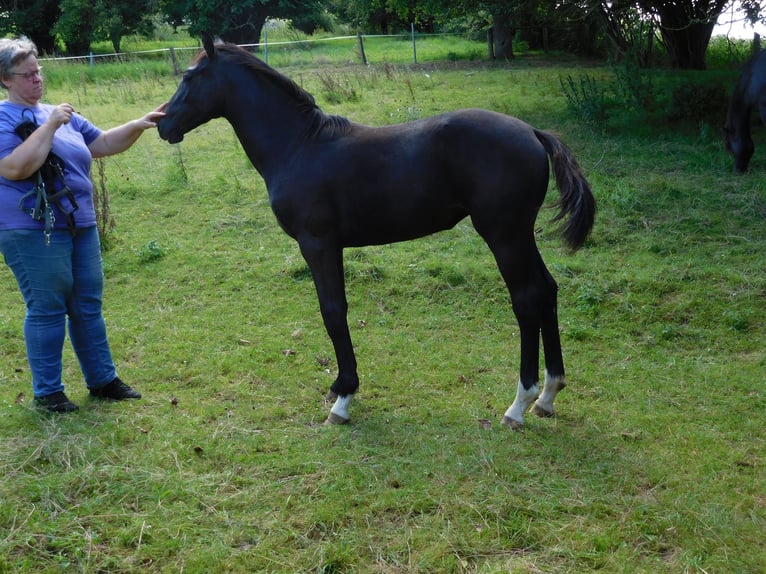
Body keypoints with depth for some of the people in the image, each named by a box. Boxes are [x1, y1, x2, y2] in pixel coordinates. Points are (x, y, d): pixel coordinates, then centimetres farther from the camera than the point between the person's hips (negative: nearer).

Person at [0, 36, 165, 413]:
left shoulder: (59, 115, 15)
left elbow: (103, 144, 17)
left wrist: (139, 125, 3)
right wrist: (50, 125, -22)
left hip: (80, 227, 7)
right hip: (34, 232, -7)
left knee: (88, 307, 12)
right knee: (46, 310, -2)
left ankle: (102, 380, 22)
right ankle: (47, 392, 9)